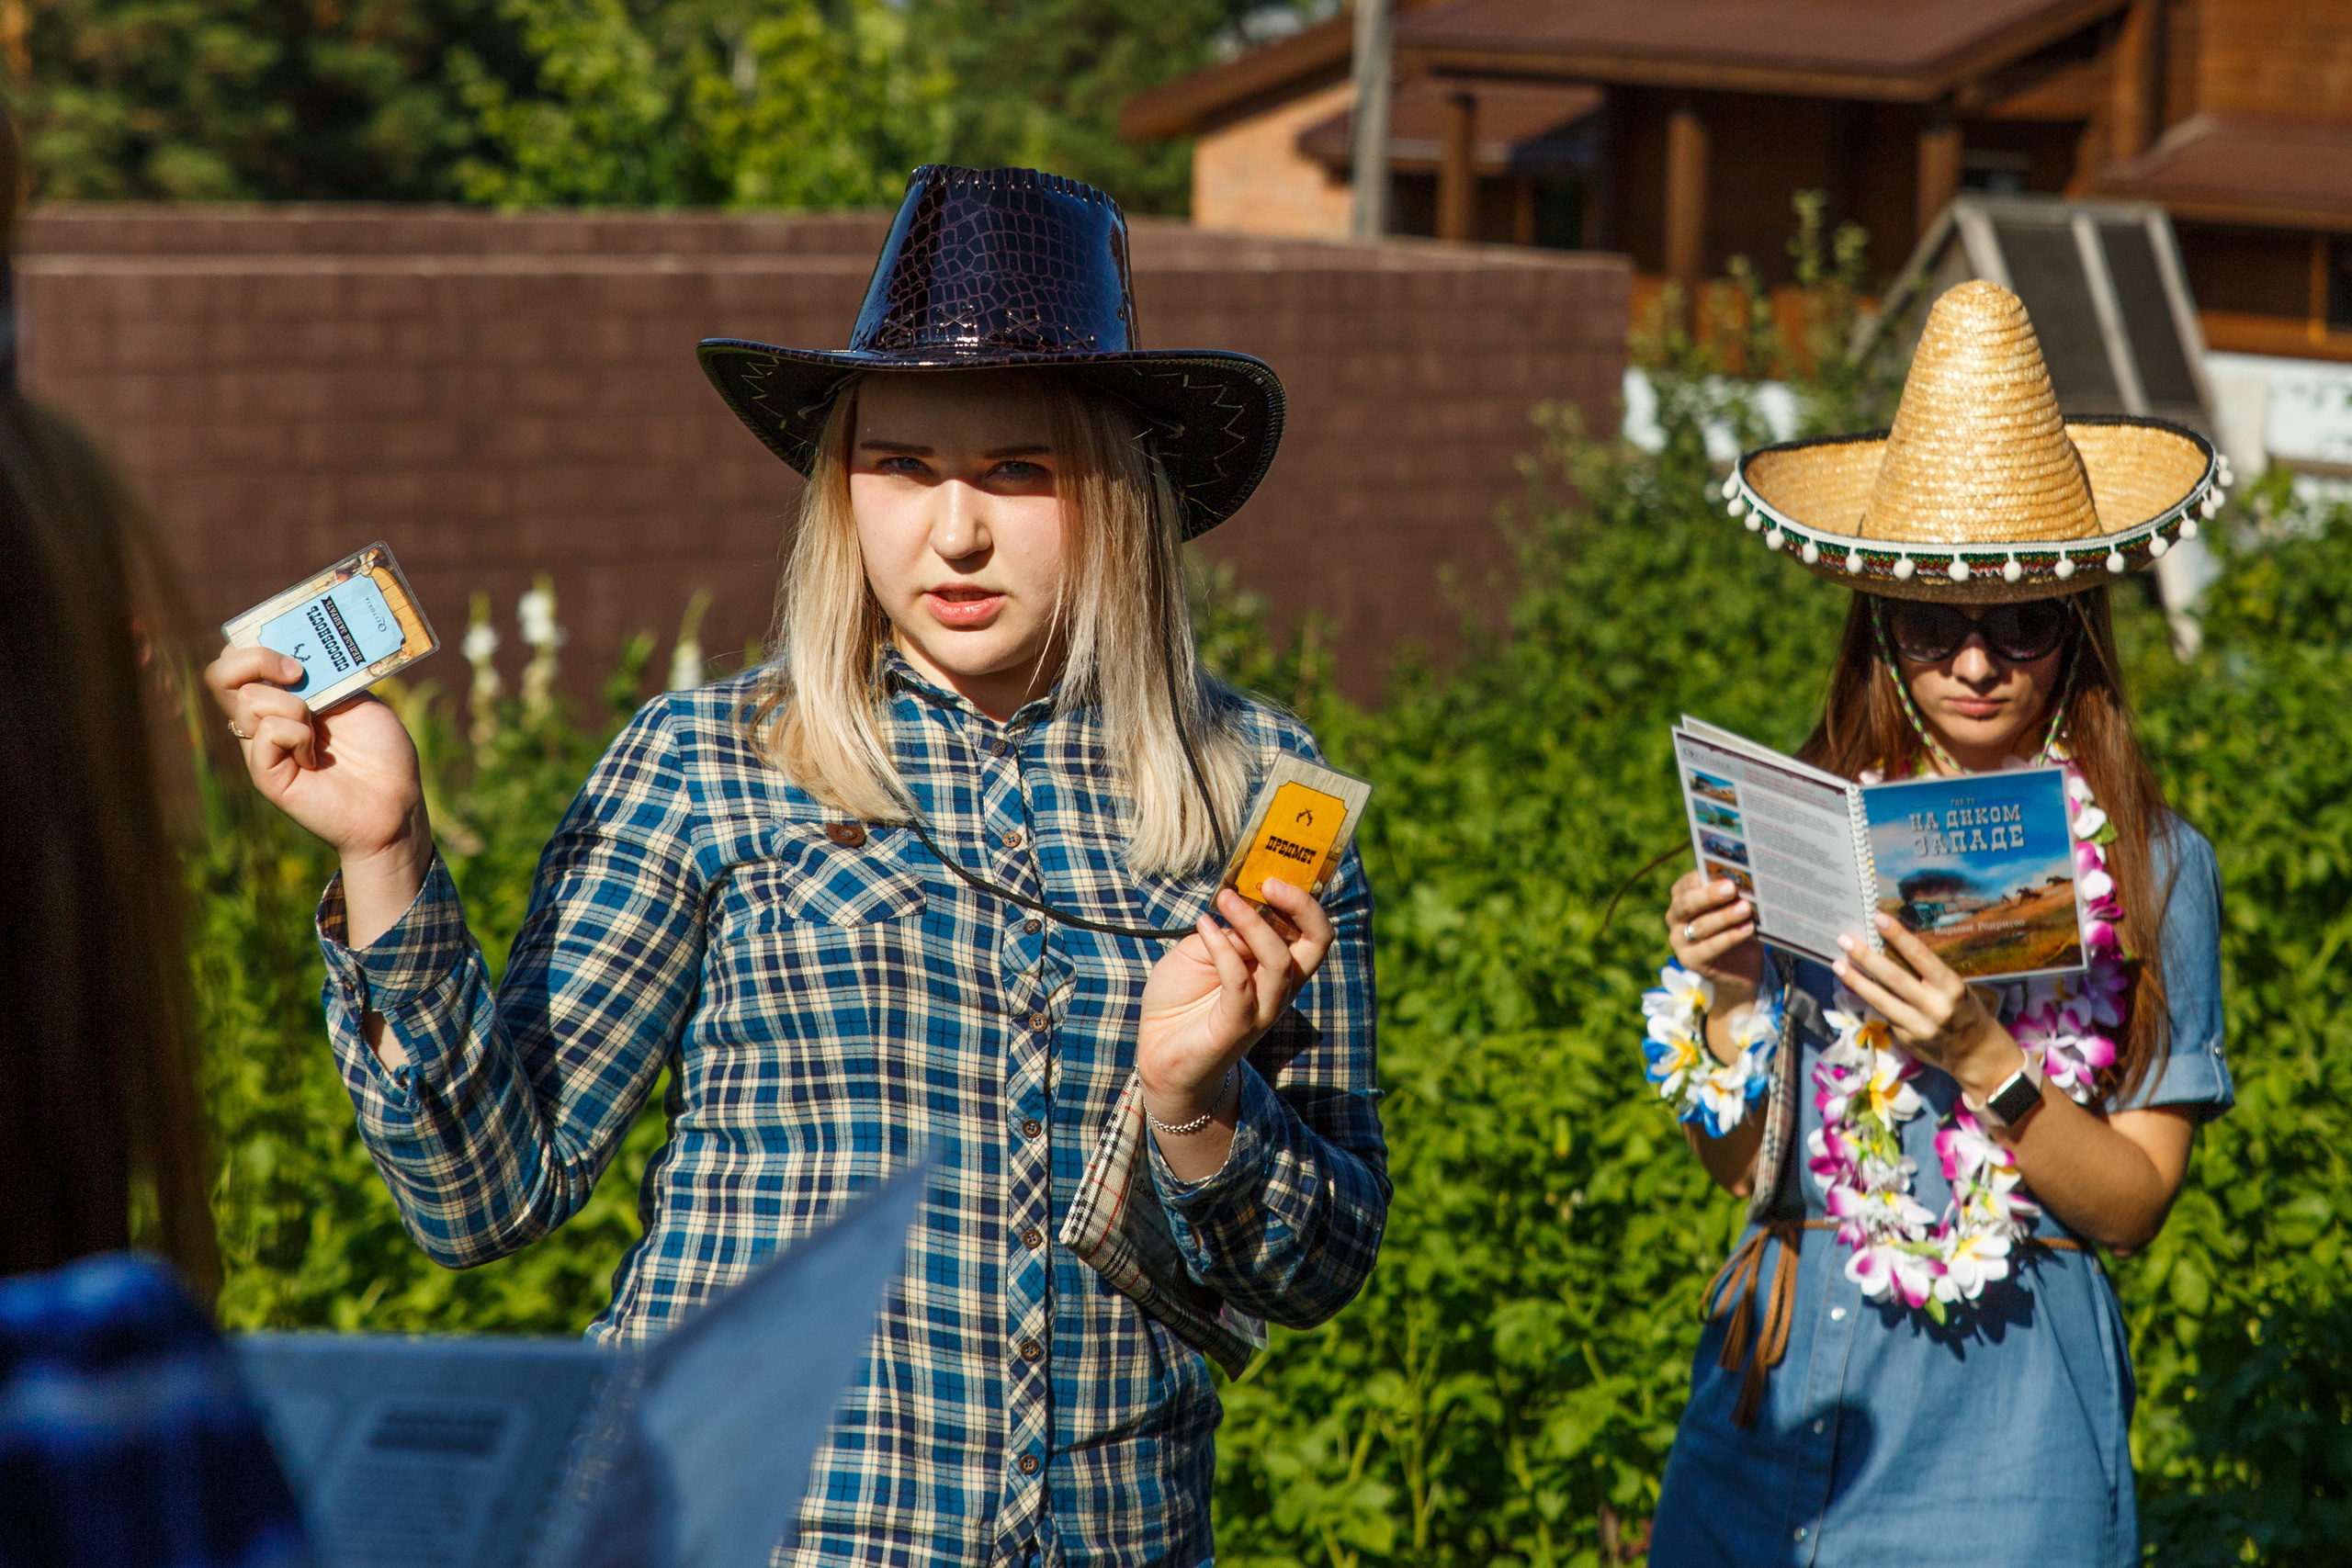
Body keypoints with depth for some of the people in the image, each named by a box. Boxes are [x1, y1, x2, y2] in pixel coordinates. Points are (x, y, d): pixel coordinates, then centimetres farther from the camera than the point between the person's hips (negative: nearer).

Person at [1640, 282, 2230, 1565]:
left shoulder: (2152, 866, -4)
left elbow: (2134, 1204, -6)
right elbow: (1736, 1162, 4)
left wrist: (1978, 1055, -20)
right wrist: (1727, 992, -13)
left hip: (2007, 1412, -2)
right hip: (1787, 1370, 2)